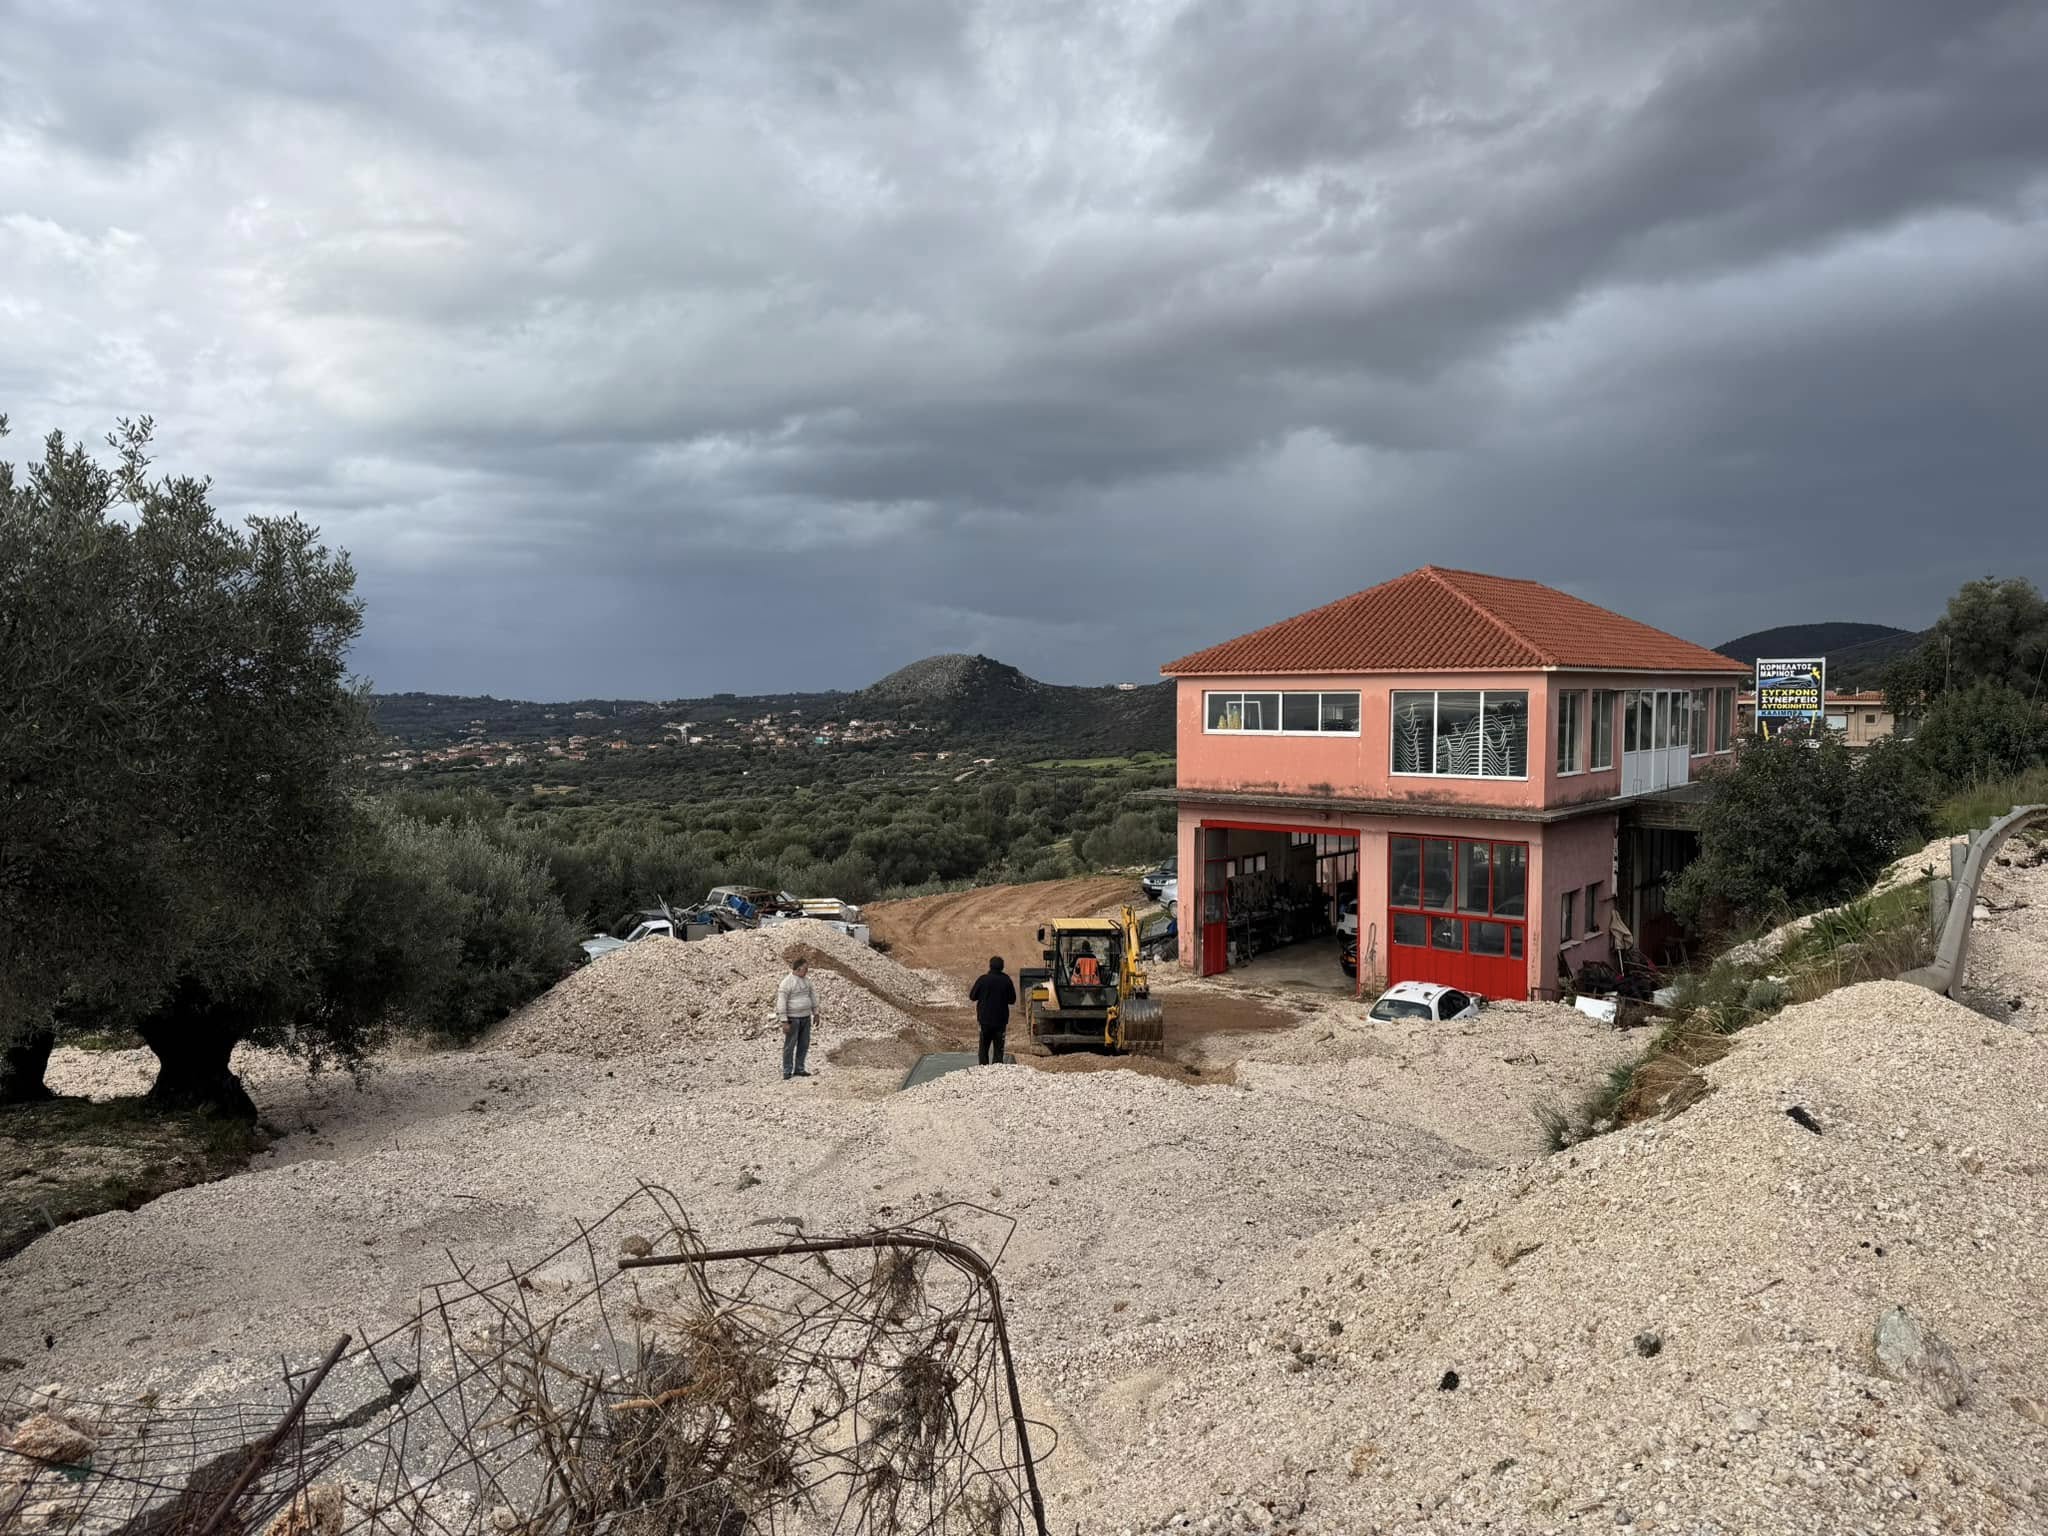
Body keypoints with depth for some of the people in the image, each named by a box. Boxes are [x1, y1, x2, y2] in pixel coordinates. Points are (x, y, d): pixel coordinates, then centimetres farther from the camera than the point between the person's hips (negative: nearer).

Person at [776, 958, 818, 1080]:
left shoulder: (806, 980, 5)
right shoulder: (786, 982, -18)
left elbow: (812, 996, 14)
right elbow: (781, 1003, -19)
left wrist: (815, 1014, 14)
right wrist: (784, 1022, -21)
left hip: (805, 1017, 7)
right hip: (792, 1018, -7)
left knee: (804, 1044, 9)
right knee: (790, 1045, 0)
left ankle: (799, 1069, 19)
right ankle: (787, 1072, 9)